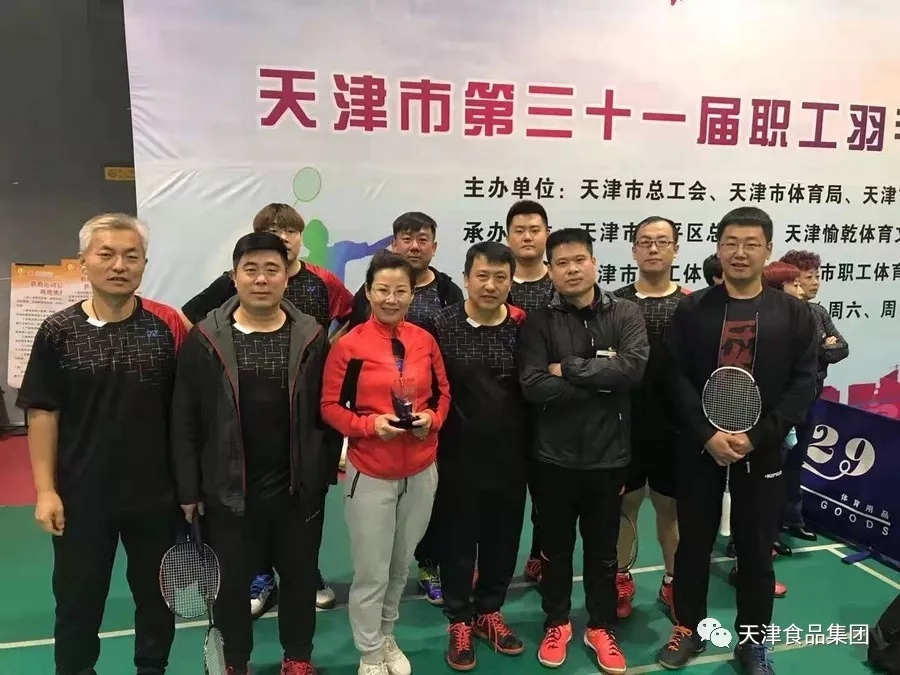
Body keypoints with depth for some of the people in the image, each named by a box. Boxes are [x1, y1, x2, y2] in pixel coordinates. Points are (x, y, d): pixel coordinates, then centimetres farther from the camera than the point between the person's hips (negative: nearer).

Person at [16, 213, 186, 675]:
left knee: (157, 596, 18)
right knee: (78, 601, 15)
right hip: (81, 496, -1)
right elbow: (42, 414, -4)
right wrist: (45, 490, -7)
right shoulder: (58, 332, -6)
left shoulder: (168, 325, -5)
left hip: (156, 493, 1)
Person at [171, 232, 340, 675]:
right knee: (230, 583, 15)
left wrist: (327, 470, -2)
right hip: (228, 490, 0)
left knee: (300, 576, 17)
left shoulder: (312, 339, -4)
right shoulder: (205, 340, -6)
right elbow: (185, 422, -4)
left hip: (299, 488, 1)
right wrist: (188, 490, -4)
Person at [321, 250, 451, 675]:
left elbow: (443, 394, 9)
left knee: (402, 565, 21)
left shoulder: (425, 341, 0)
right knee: (371, 572, 7)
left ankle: (387, 637, 44)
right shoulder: (349, 345, -12)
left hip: (421, 472, 4)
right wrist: (370, 424, -22)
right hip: (370, 474, -4)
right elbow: (330, 407, -8)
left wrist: (432, 418, -11)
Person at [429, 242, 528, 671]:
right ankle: (459, 621, 29)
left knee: (503, 535, 15)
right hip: (460, 452, -2)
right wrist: (435, 434, -8)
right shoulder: (442, 326, -8)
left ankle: (489, 611, 36)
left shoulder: (524, 326, -2)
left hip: (510, 452, 3)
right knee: (459, 536, 11)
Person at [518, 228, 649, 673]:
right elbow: (534, 387, -17)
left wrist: (569, 369, -17)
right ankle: (556, 624, 37)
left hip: (608, 454, 1)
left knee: (603, 550, 17)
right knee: (556, 547, 16)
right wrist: (601, 378, -17)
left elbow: (634, 368, -18)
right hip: (555, 455, 0)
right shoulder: (538, 322, -4)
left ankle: (601, 628, 37)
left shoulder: (626, 314, -1)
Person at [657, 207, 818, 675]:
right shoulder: (692, 309, 0)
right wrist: (708, 434, -16)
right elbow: (677, 377, -5)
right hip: (700, 448, 0)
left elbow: (804, 383, -4)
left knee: (756, 549, 11)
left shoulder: (791, 313, 1)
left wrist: (755, 437, -13)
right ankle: (688, 629, 30)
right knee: (693, 543, 11)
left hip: (762, 450, 0)